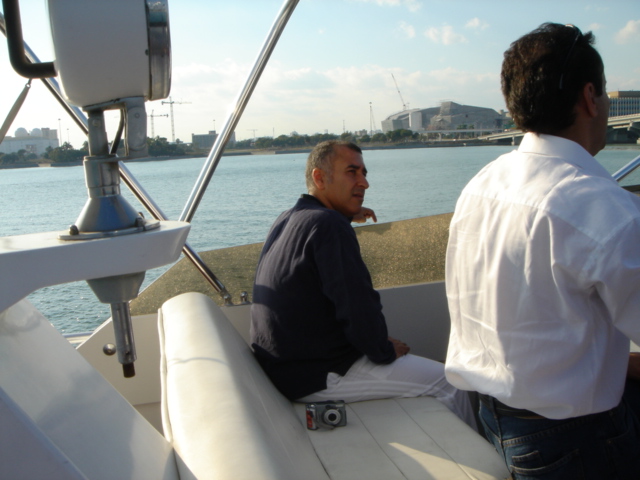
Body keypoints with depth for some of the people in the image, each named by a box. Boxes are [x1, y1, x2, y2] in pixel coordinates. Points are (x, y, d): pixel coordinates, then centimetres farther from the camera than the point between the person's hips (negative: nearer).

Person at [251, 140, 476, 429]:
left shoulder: (286, 220, 8)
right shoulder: (328, 224, -22)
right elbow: (357, 305, -25)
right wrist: (385, 350, -8)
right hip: (317, 376, -11)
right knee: (448, 383, -5)